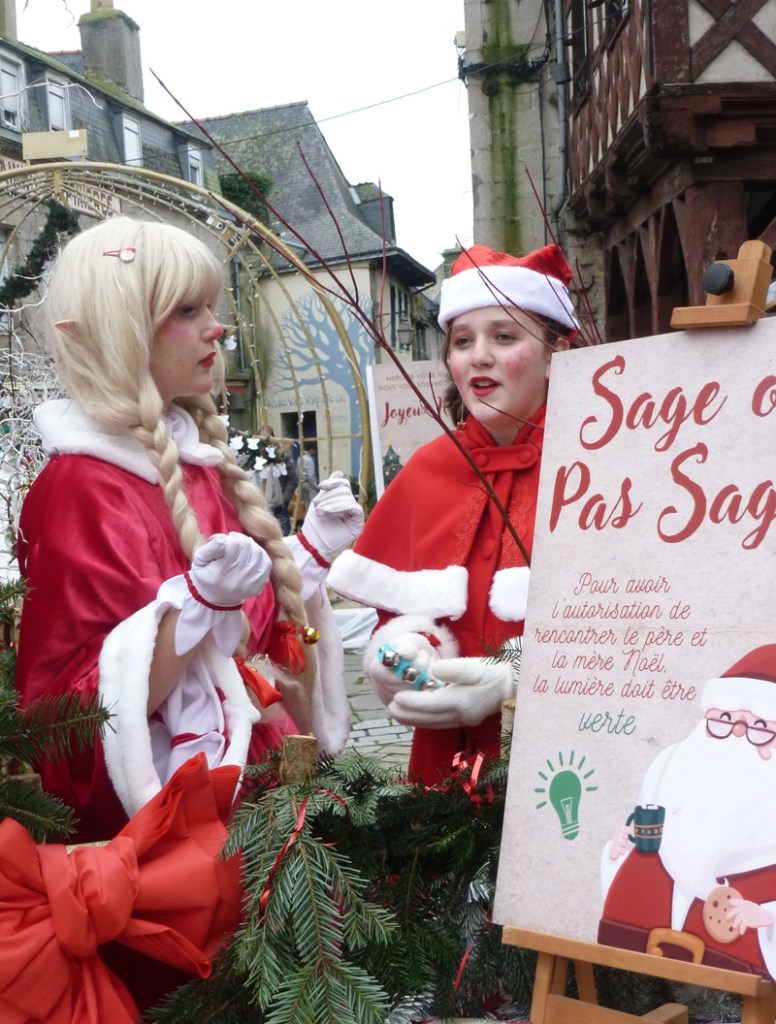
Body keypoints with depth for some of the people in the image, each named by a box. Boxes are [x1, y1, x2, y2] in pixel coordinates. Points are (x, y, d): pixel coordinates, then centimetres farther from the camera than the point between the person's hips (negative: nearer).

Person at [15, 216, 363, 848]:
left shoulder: (193, 457, 10)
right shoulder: (84, 486, -15)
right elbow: (98, 705, -19)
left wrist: (313, 550, 6)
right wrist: (201, 600, -31)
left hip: (258, 764, 7)